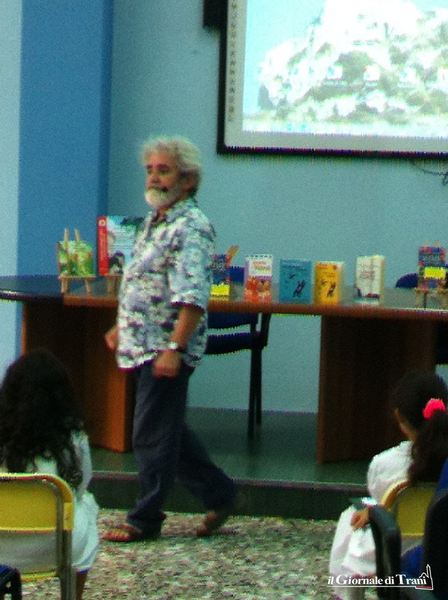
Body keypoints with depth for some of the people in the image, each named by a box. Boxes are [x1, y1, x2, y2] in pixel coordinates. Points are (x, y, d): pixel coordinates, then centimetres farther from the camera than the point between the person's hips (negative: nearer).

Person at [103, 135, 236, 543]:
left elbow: (193, 297, -24)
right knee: (168, 429, 16)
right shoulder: (155, 221, 13)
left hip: (167, 350, -9)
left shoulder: (191, 227, -17)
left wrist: (175, 348, -29)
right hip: (143, 345, 10)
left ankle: (145, 519, 7)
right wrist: (122, 327, 25)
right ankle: (218, 494, 27)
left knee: (153, 434, -2)